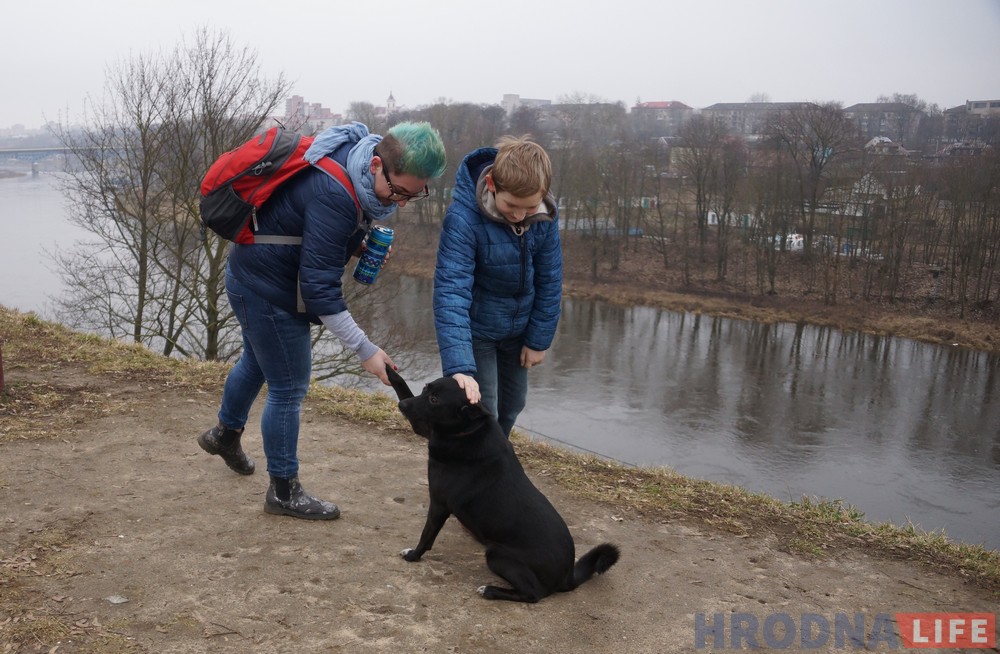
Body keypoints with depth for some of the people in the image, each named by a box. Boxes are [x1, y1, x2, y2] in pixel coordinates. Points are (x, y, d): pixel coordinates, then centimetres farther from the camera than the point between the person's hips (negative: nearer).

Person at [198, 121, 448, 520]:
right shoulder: (334, 195, -35)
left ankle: (226, 434, 54)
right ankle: (283, 492, 17)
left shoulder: (356, 172, -7)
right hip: (269, 292, -10)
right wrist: (365, 350, -32)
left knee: (258, 361, 28)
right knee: (288, 388, 0)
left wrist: (361, 244, -7)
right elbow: (320, 286, -33)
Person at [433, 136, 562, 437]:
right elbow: (451, 291, -38)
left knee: (512, 405, 19)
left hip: (518, 329, 5)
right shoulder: (463, 217, -32)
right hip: (476, 330, -5)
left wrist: (539, 339, -2)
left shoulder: (544, 214, -17)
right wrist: (459, 367, -46)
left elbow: (549, 280, -6)